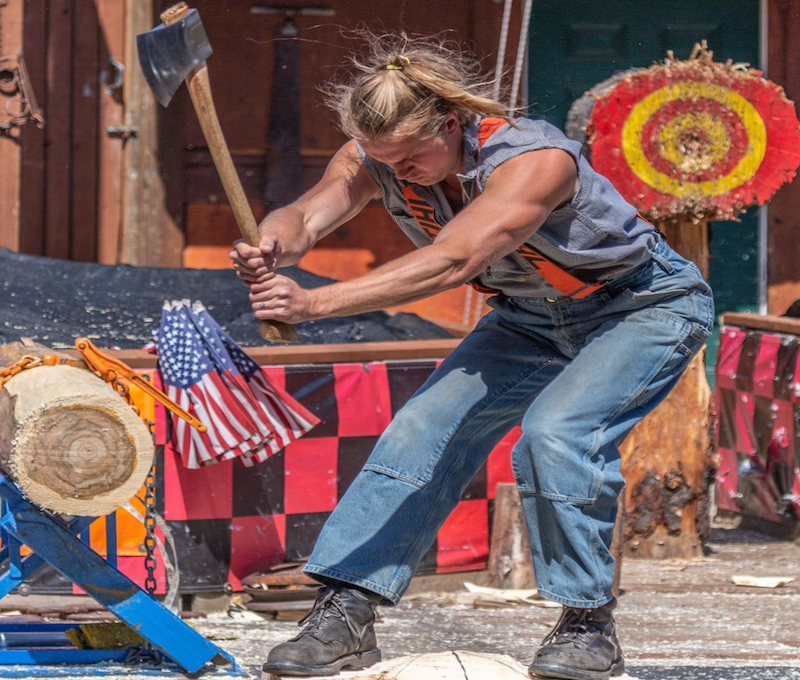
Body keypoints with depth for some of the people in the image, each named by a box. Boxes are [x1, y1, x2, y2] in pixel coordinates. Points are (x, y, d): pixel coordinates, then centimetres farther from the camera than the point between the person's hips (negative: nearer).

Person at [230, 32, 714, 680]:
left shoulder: (535, 158, -38)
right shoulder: (378, 156, -17)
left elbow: (451, 262, -49)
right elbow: (306, 216, -32)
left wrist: (316, 302, -57)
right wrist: (273, 248, -58)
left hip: (645, 305, -7)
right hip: (531, 316, 7)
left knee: (555, 431, -28)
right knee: (425, 427, -8)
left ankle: (589, 625, -15)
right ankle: (347, 614, -6)